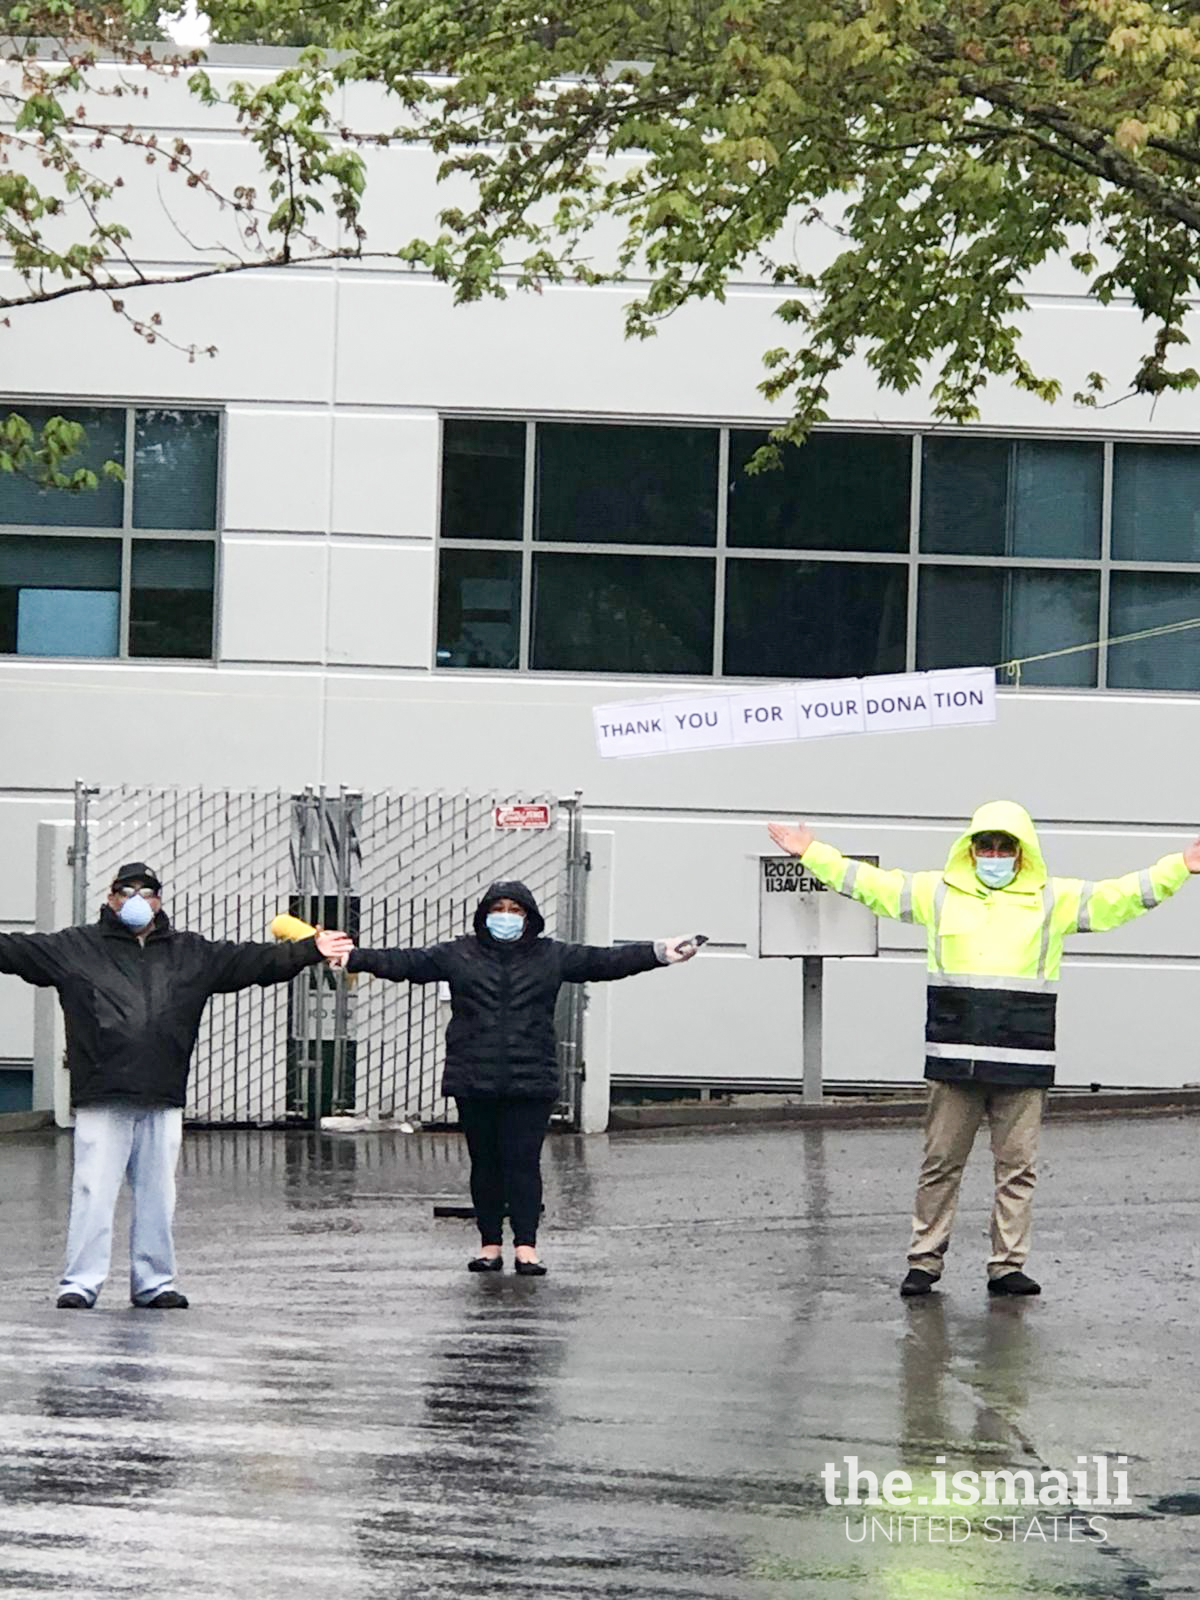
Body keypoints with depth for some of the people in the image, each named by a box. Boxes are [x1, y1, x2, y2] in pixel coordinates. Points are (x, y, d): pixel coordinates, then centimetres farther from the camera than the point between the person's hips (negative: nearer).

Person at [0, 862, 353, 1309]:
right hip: (101, 1100, -3)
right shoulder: (76, 948, 5)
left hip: (162, 1103, 3)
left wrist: (309, 951, 6)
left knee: (158, 1195, 8)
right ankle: (81, 1283, 1)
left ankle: (154, 1281, 18)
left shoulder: (192, 953, 14)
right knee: (93, 1192, -4)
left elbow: (252, 960, 13)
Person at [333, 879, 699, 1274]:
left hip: (530, 1081, -1)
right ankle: (490, 1244, 13)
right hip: (474, 1080, 1)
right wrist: (355, 958, -5)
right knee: (484, 1163, 6)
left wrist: (658, 954, -2)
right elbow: (407, 963, 5)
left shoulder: (551, 956, 9)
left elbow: (603, 961, 6)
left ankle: (526, 1245, -3)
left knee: (524, 1162, -5)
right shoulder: (459, 954, 8)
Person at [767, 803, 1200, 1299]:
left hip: (1023, 1064, 0)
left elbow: (1118, 898, 4)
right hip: (954, 1061, 0)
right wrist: (812, 854, 12)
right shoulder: (939, 893, 11)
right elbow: (871, 884, 14)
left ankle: (1008, 1266, 8)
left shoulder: (1053, 900, 9)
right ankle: (925, 1260, 12)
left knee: (1017, 1165, 1)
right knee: (940, 1162, 4)